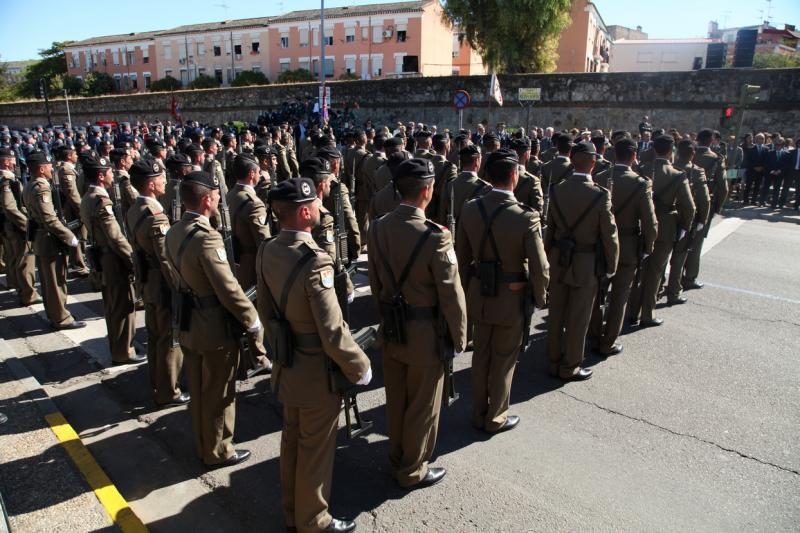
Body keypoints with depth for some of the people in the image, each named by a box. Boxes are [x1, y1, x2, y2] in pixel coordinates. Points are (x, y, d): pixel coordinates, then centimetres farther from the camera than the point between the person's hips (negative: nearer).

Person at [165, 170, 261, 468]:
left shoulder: (175, 233, 1)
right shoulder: (207, 237, -26)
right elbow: (228, 289, -25)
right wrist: (252, 320, -13)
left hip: (188, 325, 8)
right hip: (216, 329, -8)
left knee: (198, 391, 22)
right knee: (218, 395, 10)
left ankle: (202, 445, 39)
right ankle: (218, 452, 27)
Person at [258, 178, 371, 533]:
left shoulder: (267, 252, -4)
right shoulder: (314, 262, -30)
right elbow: (333, 334, -28)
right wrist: (360, 369, -12)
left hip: (287, 367, 8)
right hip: (318, 374, -8)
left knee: (292, 442, 24)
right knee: (316, 450, 13)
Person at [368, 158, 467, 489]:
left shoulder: (378, 228, -6)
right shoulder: (435, 237, -25)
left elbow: (375, 283, 6)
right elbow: (451, 296, -18)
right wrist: (459, 338, -4)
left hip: (391, 330, 6)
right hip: (425, 336, -6)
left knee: (396, 401, 23)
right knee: (423, 407, 14)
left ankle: (397, 460, 43)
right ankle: (412, 472, 33)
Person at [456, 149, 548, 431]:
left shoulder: (470, 209, -7)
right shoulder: (526, 217, -22)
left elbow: (461, 257, 2)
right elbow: (540, 269, -17)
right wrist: (540, 298, 1)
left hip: (479, 295, 4)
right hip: (512, 300, -4)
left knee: (481, 354, 19)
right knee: (503, 359, 13)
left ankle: (479, 413, 35)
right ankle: (495, 418, 30)